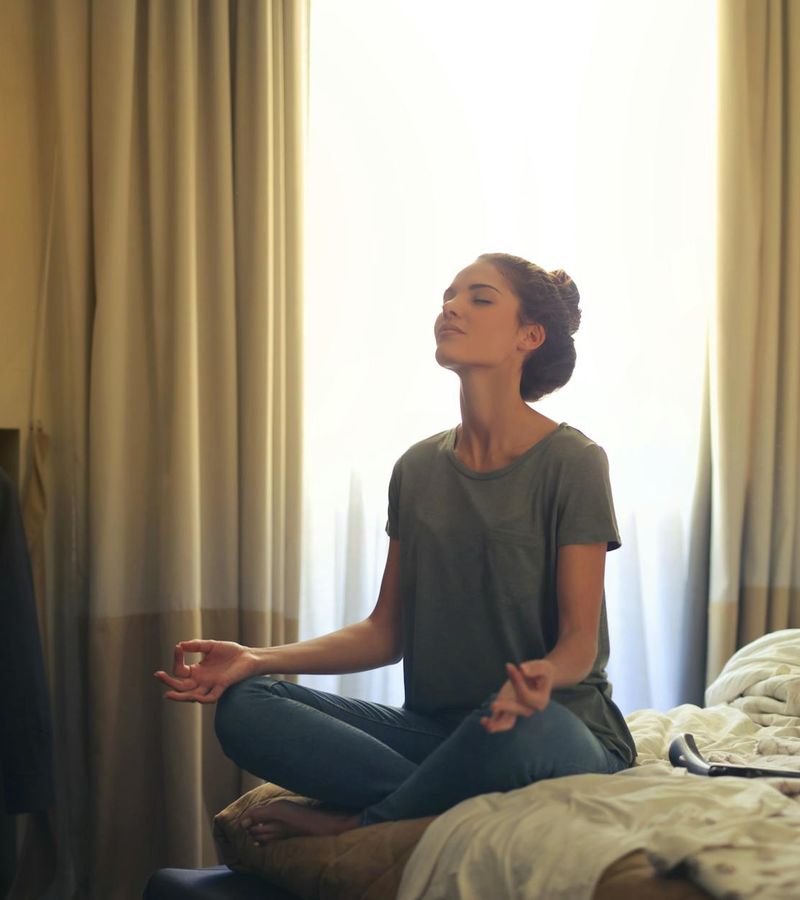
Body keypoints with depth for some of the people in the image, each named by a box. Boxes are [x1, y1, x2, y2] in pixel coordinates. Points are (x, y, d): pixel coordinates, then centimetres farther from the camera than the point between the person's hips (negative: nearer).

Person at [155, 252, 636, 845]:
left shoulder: (571, 462, -6)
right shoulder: (419, 468, 10)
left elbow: (580, 639, -10)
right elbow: (387, 629, 9)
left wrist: (545, 676, -35)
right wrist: (259, 659, -4)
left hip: (557, 727, -4)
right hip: (434, 726, 4)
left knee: (516, 728, -41)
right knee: (243, 707, -15)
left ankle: (350, 827, -14)